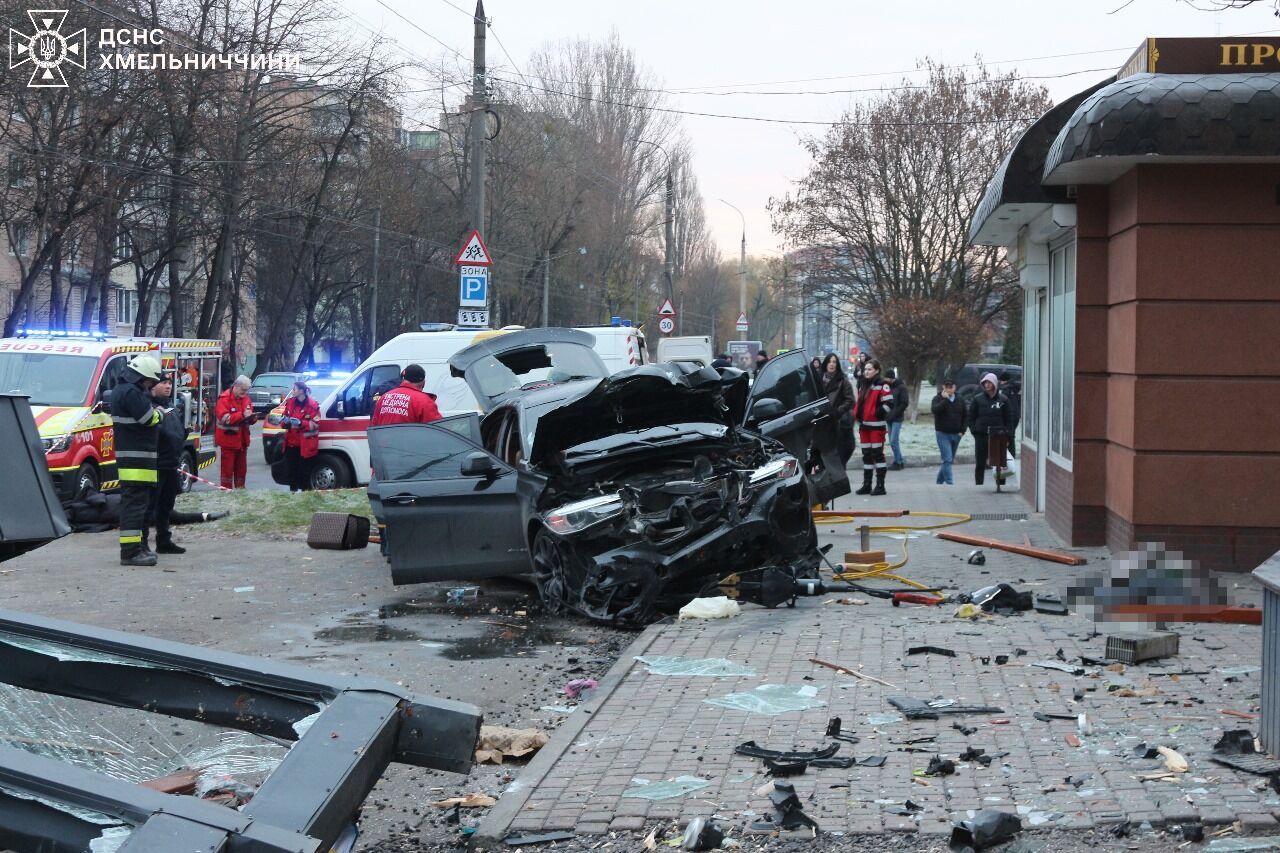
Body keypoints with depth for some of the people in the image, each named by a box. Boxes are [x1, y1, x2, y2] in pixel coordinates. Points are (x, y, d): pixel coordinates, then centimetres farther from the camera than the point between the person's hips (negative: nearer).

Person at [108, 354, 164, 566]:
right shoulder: (131, 392, -17)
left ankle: (139, 545, 26)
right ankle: (131, 551, -15)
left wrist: (154, 412, 8)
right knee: (135, 503, -12)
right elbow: (148, 419, -19)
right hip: (136, 458, -11)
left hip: (130, 456, 11)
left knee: (136, 502, 18)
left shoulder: (121, 390, 18)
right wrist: (159, 414, 0)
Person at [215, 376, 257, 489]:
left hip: (242, 440, 7)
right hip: (228, 440, -7)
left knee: (241, 469, 12)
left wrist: (252, 418, -6)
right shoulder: (225, 398, -11)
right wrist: (242, 415, -28)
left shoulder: (246, 399, 10)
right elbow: (224, 418, -22)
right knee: (228, 469, -4)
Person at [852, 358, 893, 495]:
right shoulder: (865, 385, 17)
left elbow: (889, 403, -18)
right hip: (864, 425, 8)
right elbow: (859, 403, 25)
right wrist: (857, 415, 12)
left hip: (877, 425, -8)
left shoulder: (882, 385, -9)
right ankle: (866, 485, 16)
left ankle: (880, 485, -2)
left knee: (877, 454, -6)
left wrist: (877, 413, -17)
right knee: (866, 455, 11)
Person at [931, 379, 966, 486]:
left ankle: (940, 480, 26)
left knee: (950, 460, 12)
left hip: (956, 434, 5)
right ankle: (949, 481, -15)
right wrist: (945, 399, -24)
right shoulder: (938, 399, -3)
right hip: (942, 434, -5)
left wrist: (962, 431, 4)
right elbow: (935, 410, -24)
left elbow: (964, 417, 15)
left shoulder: (960, 400, 9)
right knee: (947, 459, -15)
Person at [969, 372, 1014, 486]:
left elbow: (1009, 419, 7)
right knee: (980, 464, 4)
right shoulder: (977, 399, 4)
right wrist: (974, 431, -3)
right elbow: (971, 417, 7)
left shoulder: (1003, 399, 4)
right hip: (981, 435, 0)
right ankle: (979, 485, 10)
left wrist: (1006, 433, -1)